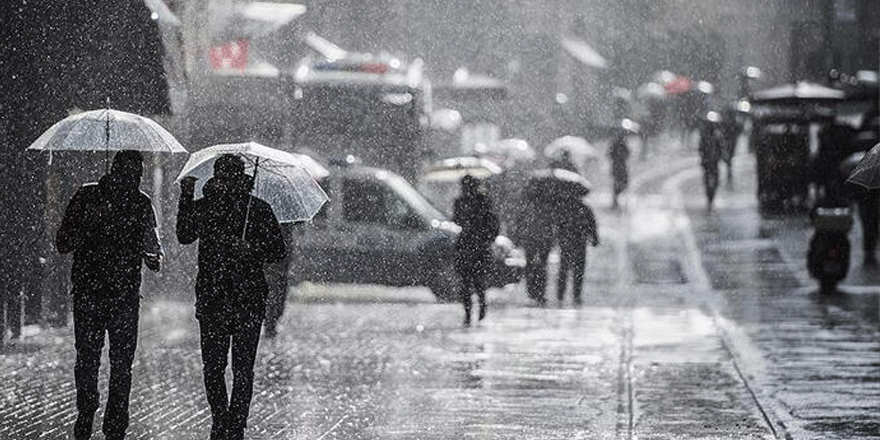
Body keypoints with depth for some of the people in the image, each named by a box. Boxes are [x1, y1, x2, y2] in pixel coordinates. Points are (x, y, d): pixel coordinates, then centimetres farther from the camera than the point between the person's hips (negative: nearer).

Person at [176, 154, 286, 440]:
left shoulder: (258, 210, 3)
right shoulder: (205, 207, 8)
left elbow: (278, 251, 5)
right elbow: (184, 236, -2)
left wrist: (251, 251, -14)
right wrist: (186, 197, -6)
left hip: (248, 300, -2)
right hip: (212, 297, 2)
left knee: (243, 368, -2)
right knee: (212, 366, 3)